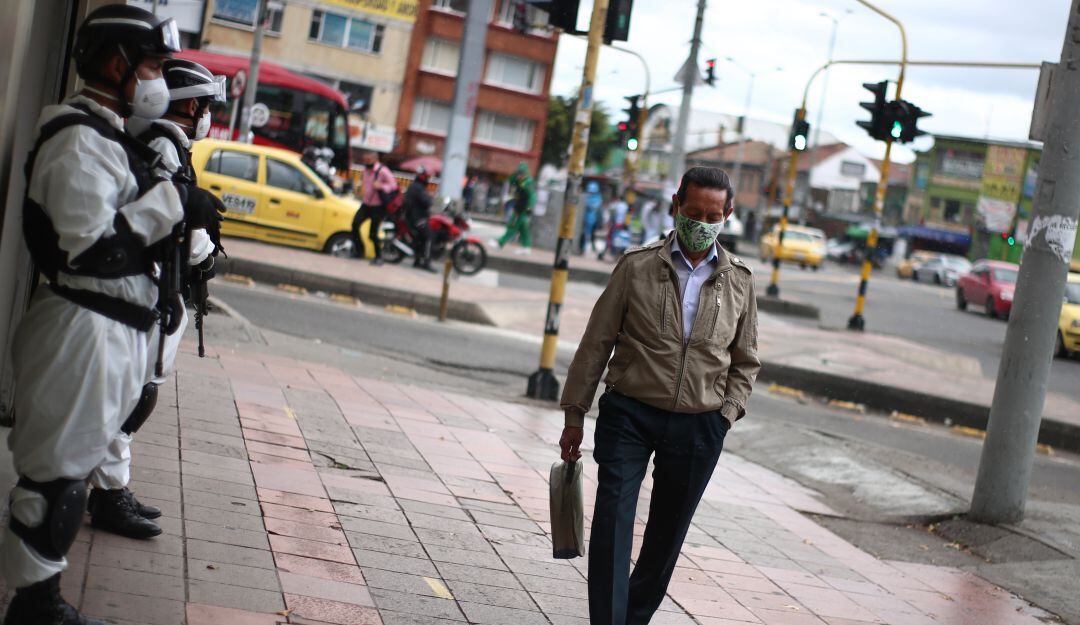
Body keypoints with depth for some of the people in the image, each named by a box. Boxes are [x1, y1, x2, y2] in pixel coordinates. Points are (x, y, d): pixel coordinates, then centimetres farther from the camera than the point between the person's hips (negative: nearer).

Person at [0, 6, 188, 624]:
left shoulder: (110, 136, 17)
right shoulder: (81, 139, -16)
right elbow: (90, 249, -22)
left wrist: (179, 217, 8)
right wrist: (167, 203, -17)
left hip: (113, 326, 11)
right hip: (82, 325, -11)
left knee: (71, 462, 16)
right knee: (60, 469, -3)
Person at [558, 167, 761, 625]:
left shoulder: (738, 281, 5)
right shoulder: (638, 266, -3)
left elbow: (746, 362, 15)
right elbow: (596, 343, 1)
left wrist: (727, 414, 0)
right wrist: (575, 415, 0)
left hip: (699, 427, 2)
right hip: (630, 414, -2)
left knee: (666, 535, 11)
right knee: (613, 522, -12)